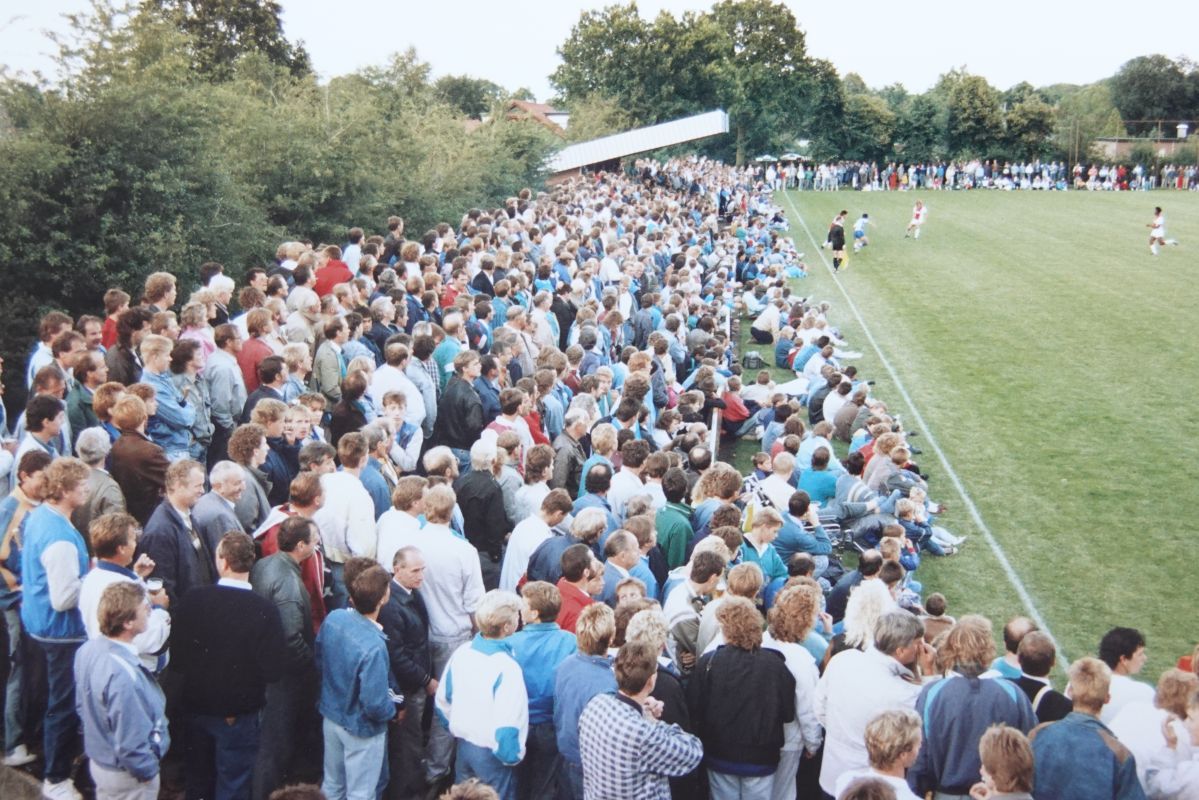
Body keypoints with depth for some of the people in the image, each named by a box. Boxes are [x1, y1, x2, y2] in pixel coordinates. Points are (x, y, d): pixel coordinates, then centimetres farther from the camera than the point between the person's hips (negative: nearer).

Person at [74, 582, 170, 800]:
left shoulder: (87, 650, -9)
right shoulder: (124, 676, -37)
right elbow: (130, 744, -31)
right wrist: (148, 770, -14)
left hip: (97, 758, 8)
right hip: (125, 775, -8)